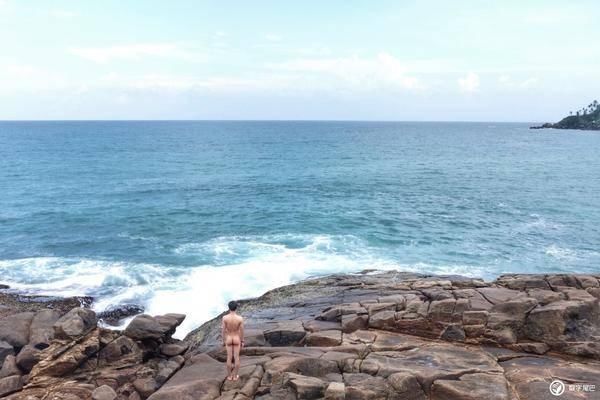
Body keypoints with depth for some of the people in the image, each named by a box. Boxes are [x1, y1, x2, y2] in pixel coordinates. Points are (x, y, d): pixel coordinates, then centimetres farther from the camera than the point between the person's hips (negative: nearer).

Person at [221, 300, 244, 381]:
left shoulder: (225, 317, -18)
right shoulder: (240, 318, -19)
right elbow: (242, 331, -10)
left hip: (228, 339, 1)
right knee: (236, 358, 11)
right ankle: (235, 376, 19)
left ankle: (229, 376, 21)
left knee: (229, 358, 12)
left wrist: (223, 341, 4)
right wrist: (242, 342, 4)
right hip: (237, 339, -1)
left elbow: (223, 330, -10)